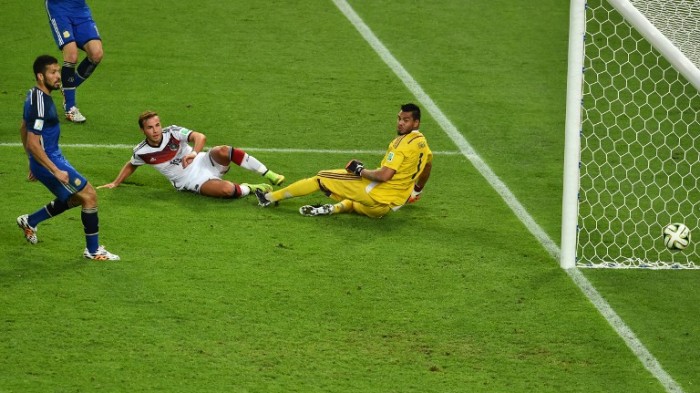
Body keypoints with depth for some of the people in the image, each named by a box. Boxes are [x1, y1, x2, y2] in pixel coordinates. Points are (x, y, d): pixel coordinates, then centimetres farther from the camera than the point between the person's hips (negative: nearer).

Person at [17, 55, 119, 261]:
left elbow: (23, 129, 20)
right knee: (90, 196, -6)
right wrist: (56, 171, -24)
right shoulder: (40, 103, -24)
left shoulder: (34, 95, 7)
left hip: (46, 159, 10)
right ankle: (93, 250, 3)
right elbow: (33, 144, -26)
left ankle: (29, 221, 33)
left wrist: (34, 163, 28)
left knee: (74, 198, 23)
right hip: (48, 161, -10)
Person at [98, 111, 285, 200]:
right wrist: (115, 183, 15)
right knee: (227, 190, -35)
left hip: (204, 162, 1)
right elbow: (131, 165, 18)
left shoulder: (173, 132, -11)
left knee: (223, 151, -35)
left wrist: (194, 153, -42)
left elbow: (200, 137, -24)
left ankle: (269, 175, -21)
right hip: (193, 182, -1)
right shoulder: (141, 152, -6)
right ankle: (251, 188, -2)